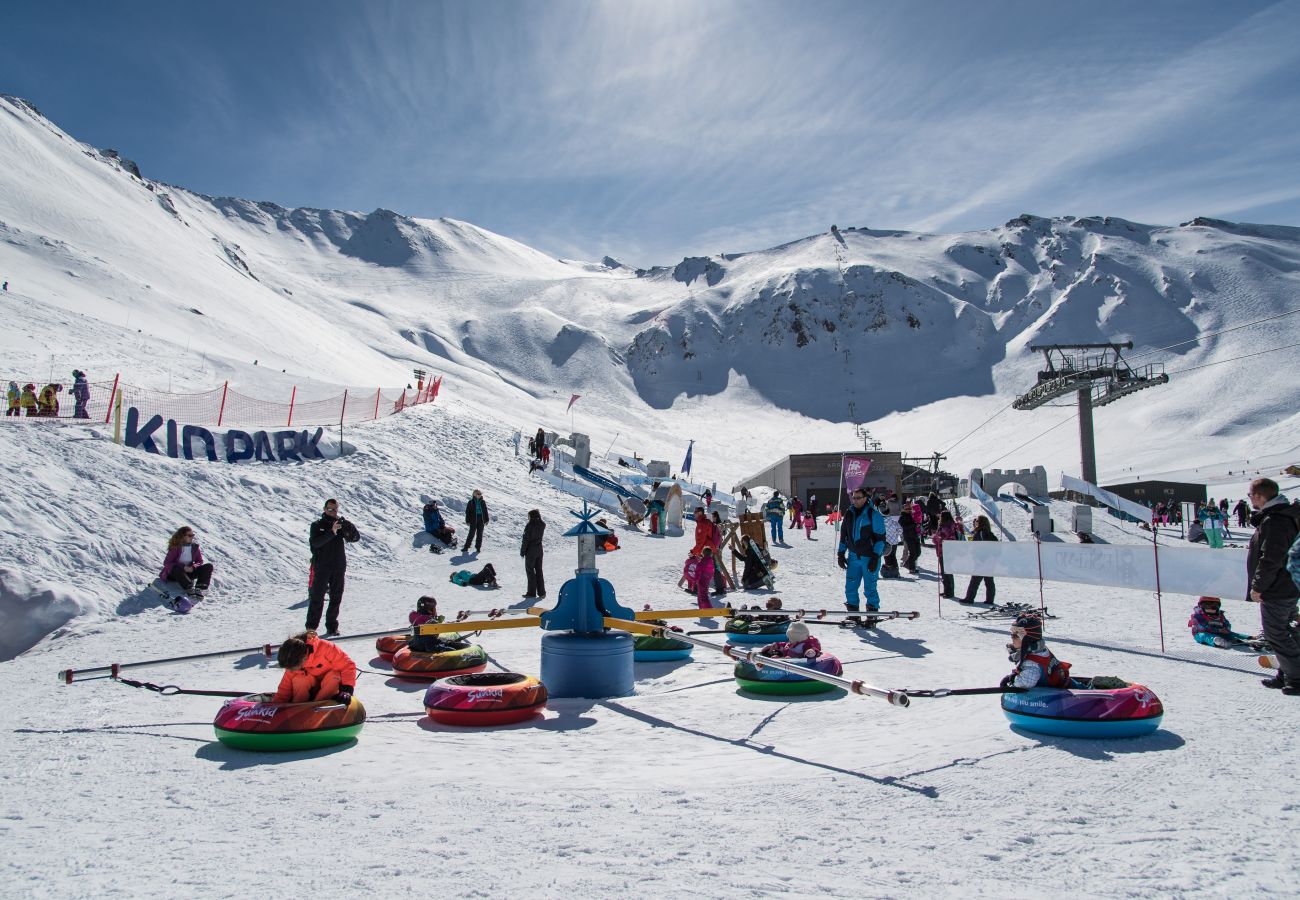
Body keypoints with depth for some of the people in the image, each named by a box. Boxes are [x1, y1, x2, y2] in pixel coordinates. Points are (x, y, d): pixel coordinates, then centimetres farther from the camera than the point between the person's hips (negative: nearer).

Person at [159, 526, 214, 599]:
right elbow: (166, 563, -17)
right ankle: (190, 588, -49)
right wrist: (183, 567, -27)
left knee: (208, 566, -16)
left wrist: (193, 567, -20)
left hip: (189, 573, 4)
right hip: (174, 573, -4)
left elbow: (200, 561, 3)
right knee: (176, 568, -40)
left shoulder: (195, 547, 0)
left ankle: (200, 588, -37)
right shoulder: (175, 548, -13)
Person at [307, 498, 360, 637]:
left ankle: (332, 627, 16)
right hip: (321, 567, -3)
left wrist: (349, 528, -20)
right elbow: (316, 542, -17)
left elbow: (355, 538, 0)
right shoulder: (317, 525, 0)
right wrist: (331, 532, -28)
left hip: (339, 567, 4)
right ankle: (311, 627, 2)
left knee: (336, 598, 7)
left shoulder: (340, 524, 8)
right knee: (317, 597, -4)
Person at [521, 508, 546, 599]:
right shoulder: (542, 525, 0)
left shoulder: (530, 525, -16)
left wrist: (522, 551, -5)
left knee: (530, 570, 3)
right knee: (539, 570, 13)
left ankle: (532, 592, 4)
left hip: (530, 551, -6)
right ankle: (541, 592, 14)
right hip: (539, 550, 6)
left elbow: (526, 540, -15)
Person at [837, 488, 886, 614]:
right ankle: (852, 610, 20)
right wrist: (841, 554, 12)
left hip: (869, 557, -5)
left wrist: (875, 557, -14)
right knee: (850, 587, 7)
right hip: (853, 557, 5)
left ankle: (873, 611, 15)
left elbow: (880, 537, -9)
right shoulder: (849, 513, 7)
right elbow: (843, 534, 16)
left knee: (870, 588, 0)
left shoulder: (874, 515, -9)